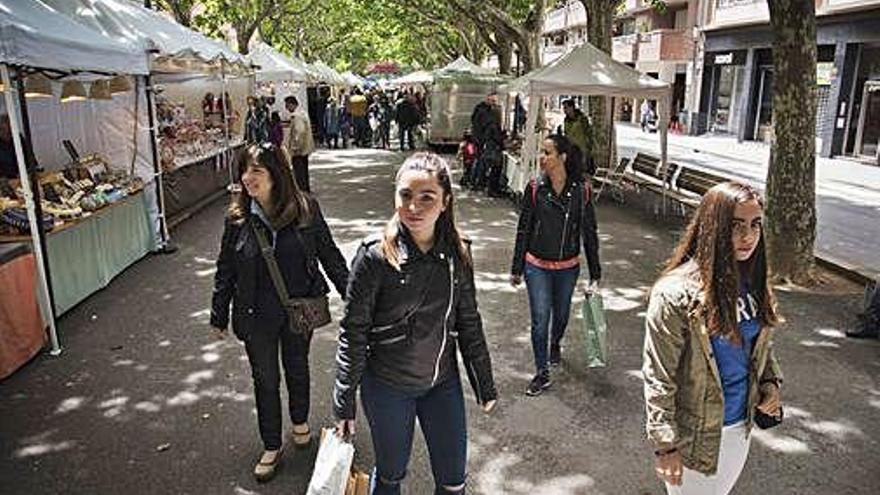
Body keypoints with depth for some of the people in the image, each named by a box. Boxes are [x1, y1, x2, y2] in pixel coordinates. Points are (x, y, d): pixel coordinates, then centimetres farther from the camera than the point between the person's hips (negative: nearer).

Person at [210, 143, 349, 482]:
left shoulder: (306, 210, -13)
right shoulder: (237, 218, -10)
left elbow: (329, 254, -4)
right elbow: (225, 270, -1)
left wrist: (352, 296, -2)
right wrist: (219, 316, 5)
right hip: (256, 317, 0)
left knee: (297, 368, 21)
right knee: (265, 379, 14)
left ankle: (300, 421, 49)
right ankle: (271, 446, 35)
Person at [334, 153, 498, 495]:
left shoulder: (456, 253, -7)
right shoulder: (375, 255, -18)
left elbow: (468, 322, 4)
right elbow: (353, 333, -12)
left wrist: (485, 385, 9)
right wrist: (344, 403, -8)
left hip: (443, 383, 3)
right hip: (388, 387, -3)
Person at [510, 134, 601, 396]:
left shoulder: (581, 191, -9)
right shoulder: (535, 188, -9)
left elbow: (589, 233, -2)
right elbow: (523, 230, -2)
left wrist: (595, 274, 0)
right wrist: (517, 269, 1)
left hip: (568, 268, 1)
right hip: (537, 267, -1)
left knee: (561, 315, 20)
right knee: (540, 320, 0)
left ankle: (555, 344, 53)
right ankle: (542, 373, 17)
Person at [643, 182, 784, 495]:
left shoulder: (753, 283, -4)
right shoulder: (676, 294, -25)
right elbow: (658, 377, -20)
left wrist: (771, 382, -5)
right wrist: (665, 444, -17)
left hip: (741, 427, 7)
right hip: (694, 435, -6)